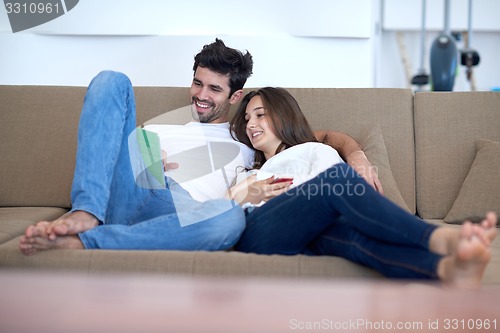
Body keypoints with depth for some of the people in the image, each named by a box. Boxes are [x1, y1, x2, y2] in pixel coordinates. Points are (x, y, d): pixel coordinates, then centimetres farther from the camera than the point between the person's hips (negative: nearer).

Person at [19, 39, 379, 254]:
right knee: (113, 82, -9)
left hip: (179, 213, -2)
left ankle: (81, 243, -38)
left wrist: (355, 153, 3)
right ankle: (86, 214, -30)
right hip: (126, 194, 2)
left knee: (230, 216, -40)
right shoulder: (161, 128, 34)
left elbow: (321, 135, 26)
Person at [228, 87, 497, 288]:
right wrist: (238, 197, 12)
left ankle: (449, 268, -71)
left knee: (351, 231, -40)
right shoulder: (249, 175, 44)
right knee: (339, 177, -32)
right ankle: (441, 239, -56)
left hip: (306, 238, 0)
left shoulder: (315, 152, 34)